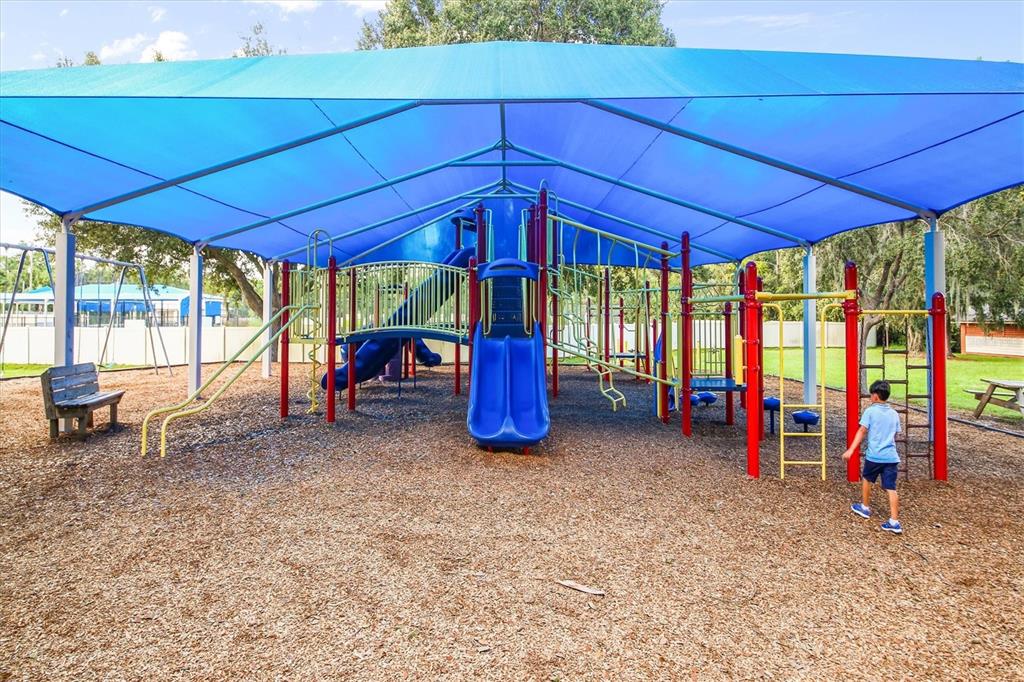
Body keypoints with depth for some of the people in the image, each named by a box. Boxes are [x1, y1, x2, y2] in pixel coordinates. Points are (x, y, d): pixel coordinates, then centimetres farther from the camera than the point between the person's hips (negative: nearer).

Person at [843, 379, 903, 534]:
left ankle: (865, 508, 34)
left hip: (874, 455, -4)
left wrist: (851, 450, -13)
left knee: (866, 479, 20)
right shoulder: (894, 414, 11)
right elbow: (894, 436, 20)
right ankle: (894, 522, -2)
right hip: (891, 456, 4)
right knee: (891, 488, 2)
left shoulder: (870, 411, -4)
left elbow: (862, 431, -12)